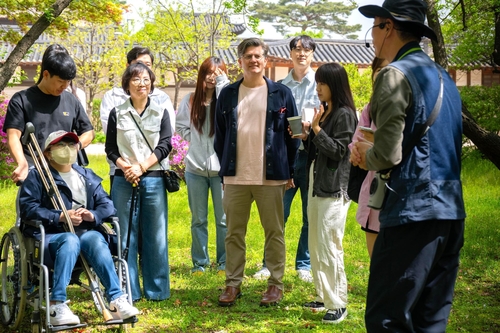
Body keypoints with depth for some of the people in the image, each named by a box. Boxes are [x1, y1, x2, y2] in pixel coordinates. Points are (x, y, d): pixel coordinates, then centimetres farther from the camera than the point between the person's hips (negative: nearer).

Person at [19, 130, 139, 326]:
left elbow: (107, 205, 12)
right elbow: (28, 208, -5)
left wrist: (92, 215, -12)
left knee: (95, 238, -32)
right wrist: (60, 217, -16)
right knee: (71, 240, -38)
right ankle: (56, 306, -44)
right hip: (50, 236, -3)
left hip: (85, 232, 3)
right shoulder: (37, 176, 8)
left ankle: (116, 300, -39)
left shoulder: (87, 177, 21)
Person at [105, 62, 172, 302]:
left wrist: (142, 166, -12)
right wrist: (125, 166, -12)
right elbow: (110, 149, 6)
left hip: (154, 179, 0)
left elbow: (165, 145, 0)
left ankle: (156, 289, 9)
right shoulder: (117, 114, 8)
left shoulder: (160, 113, 9)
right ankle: (128, 291, 7)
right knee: (125, 236, 1)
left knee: (155, 235, 1)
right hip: (124, 180, 0)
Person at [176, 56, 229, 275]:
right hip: (195, 168, 2)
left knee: (223, 219, 3)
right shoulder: (190, 100, 5)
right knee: (198, 219, 10)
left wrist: (222, 83, -19)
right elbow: (180, 126, 15)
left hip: (220, 168, -2)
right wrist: (195, 141, 1)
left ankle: (224, 262, 14)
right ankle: (199, 262, 18)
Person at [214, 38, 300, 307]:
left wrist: (289, 171, 0)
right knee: (234, 233, 7)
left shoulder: (281, 94, 1)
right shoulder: (228, 94, 7)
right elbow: (219, 134, 11)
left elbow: (292, 135, 3)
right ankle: (233, 283, 15)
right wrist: (225, 167, 7)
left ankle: (276, 283, 14)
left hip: (271, 176, -2)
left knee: (274, 232, 5)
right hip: (235, 177, 2)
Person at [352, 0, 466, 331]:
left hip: (412, 214, -9)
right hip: (450, 211, 9)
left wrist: (365, 155, 4)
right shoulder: (444, 78, 17)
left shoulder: (395, 74, -10)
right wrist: (374, 152, 17)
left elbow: (388, 155, -17)